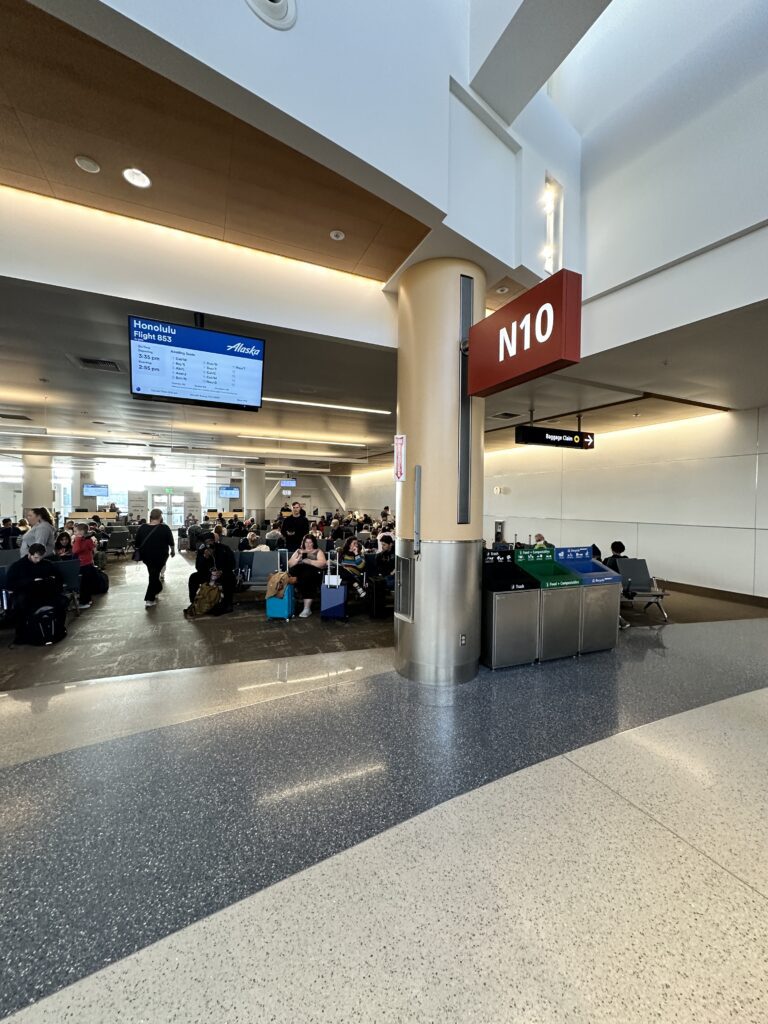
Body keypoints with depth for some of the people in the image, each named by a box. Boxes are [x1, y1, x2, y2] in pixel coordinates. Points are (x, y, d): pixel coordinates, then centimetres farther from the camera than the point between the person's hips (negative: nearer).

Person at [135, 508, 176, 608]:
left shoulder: (142, 528, -4)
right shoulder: (165, 528, -13)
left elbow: (137, 544, 3)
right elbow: (171, 542, -5)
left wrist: (140, 553, 18)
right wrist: (173, 551, 13)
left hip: (146, 555, 4)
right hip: (159, 555, -3)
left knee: (152, 573, 24)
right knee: (155, 574, 2)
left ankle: (157, 589, 40)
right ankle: (149, 600, 0)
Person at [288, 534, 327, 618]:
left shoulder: (318, 552, 16)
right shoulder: (298, 551, 26)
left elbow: (322, 564, -1)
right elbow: (289, 564, 17)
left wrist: (309, 561, -11)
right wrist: (299, 558, 0)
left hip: (313, 574, -3)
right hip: (299, 572, 3)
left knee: (305, 577, -35)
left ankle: (307, 609, -32)